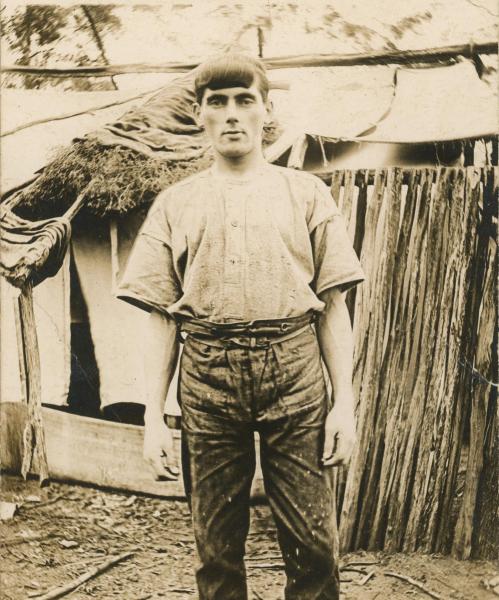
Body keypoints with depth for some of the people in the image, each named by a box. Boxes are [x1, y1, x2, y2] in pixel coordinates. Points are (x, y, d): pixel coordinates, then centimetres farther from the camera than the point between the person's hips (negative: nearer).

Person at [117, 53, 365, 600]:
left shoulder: (305, 193, 9)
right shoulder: (175, 204, 12)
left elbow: (333, 305, 6)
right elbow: (161, 316, 9)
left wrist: (344, 402, -1)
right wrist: (153, 417, 2)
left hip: (294, 371, -1)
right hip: (207, 375, 1)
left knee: (313, 544, 2)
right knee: (216, 545, 9)